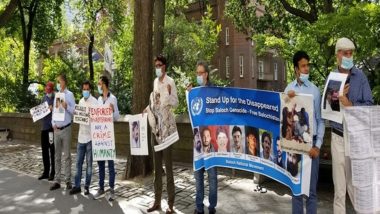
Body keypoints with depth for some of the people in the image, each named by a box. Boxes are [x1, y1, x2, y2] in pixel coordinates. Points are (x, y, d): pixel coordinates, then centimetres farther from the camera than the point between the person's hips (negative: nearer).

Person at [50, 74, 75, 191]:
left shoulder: (69, 94, -5)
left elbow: (74, 110, -10)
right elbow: (54, 111, 14)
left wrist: (67, 107, -28)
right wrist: (53, 123, 1)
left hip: (66, 129, -6)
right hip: (56, 129, 6)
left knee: (67, 156, 1)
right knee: (57, 156, 9)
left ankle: (68, 180, 9)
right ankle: (57, 180, 16)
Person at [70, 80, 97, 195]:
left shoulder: (94, 101, -8)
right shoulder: (81, 101, 13)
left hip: (90, 136, -6)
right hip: (81, 136, 6)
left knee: (89, 163, 5)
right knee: (78, 162, 9)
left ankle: (87, 186, 15)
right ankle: (77, 185, 17)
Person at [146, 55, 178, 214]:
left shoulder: (170, 81, -8)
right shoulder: (155, 82, 14)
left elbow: (175, 103, -15)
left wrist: (169, 94, -32)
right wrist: (149, 109, 9)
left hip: (167, 127, -7)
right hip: (156, 128, 7)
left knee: (168, 167, -3)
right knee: (157, 167, 12)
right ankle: (157, 201, 23)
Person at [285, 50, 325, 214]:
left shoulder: (315, 90, 0)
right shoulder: (289, 89, 2)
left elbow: (320, 120, 2)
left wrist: (318, 146, -4)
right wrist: (288, 100, -12)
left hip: (310, 142, -1)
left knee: (311, 189, 5)